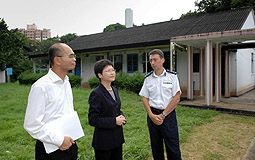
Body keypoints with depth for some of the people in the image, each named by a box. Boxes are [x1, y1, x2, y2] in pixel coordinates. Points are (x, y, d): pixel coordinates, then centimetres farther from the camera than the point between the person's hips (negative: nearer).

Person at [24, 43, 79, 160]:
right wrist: (60, 140, -17)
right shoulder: (41, 87, -18)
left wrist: (70, 139, 4)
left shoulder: (66, 83, 7)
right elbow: (32, 125, -19)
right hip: (51, 149, -7)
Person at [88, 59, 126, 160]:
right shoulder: (96, 94, -17)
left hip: (117, 138, 7)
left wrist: (122, 117, -3)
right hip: (104, 141, -7)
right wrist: (114, 121, -20)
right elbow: (92, 120, -19)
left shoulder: (114, 90, 7)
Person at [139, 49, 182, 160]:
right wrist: (151, 115, -7)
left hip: (168, 114, -2)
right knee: (156, 147, 13)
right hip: (152, 115, 3)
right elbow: (145, 98, 6)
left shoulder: (172, 76, -3)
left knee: (173, 149, 3)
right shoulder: (148, 78, 5)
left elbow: (176, 98, -7)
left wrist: (163, 115, -10)